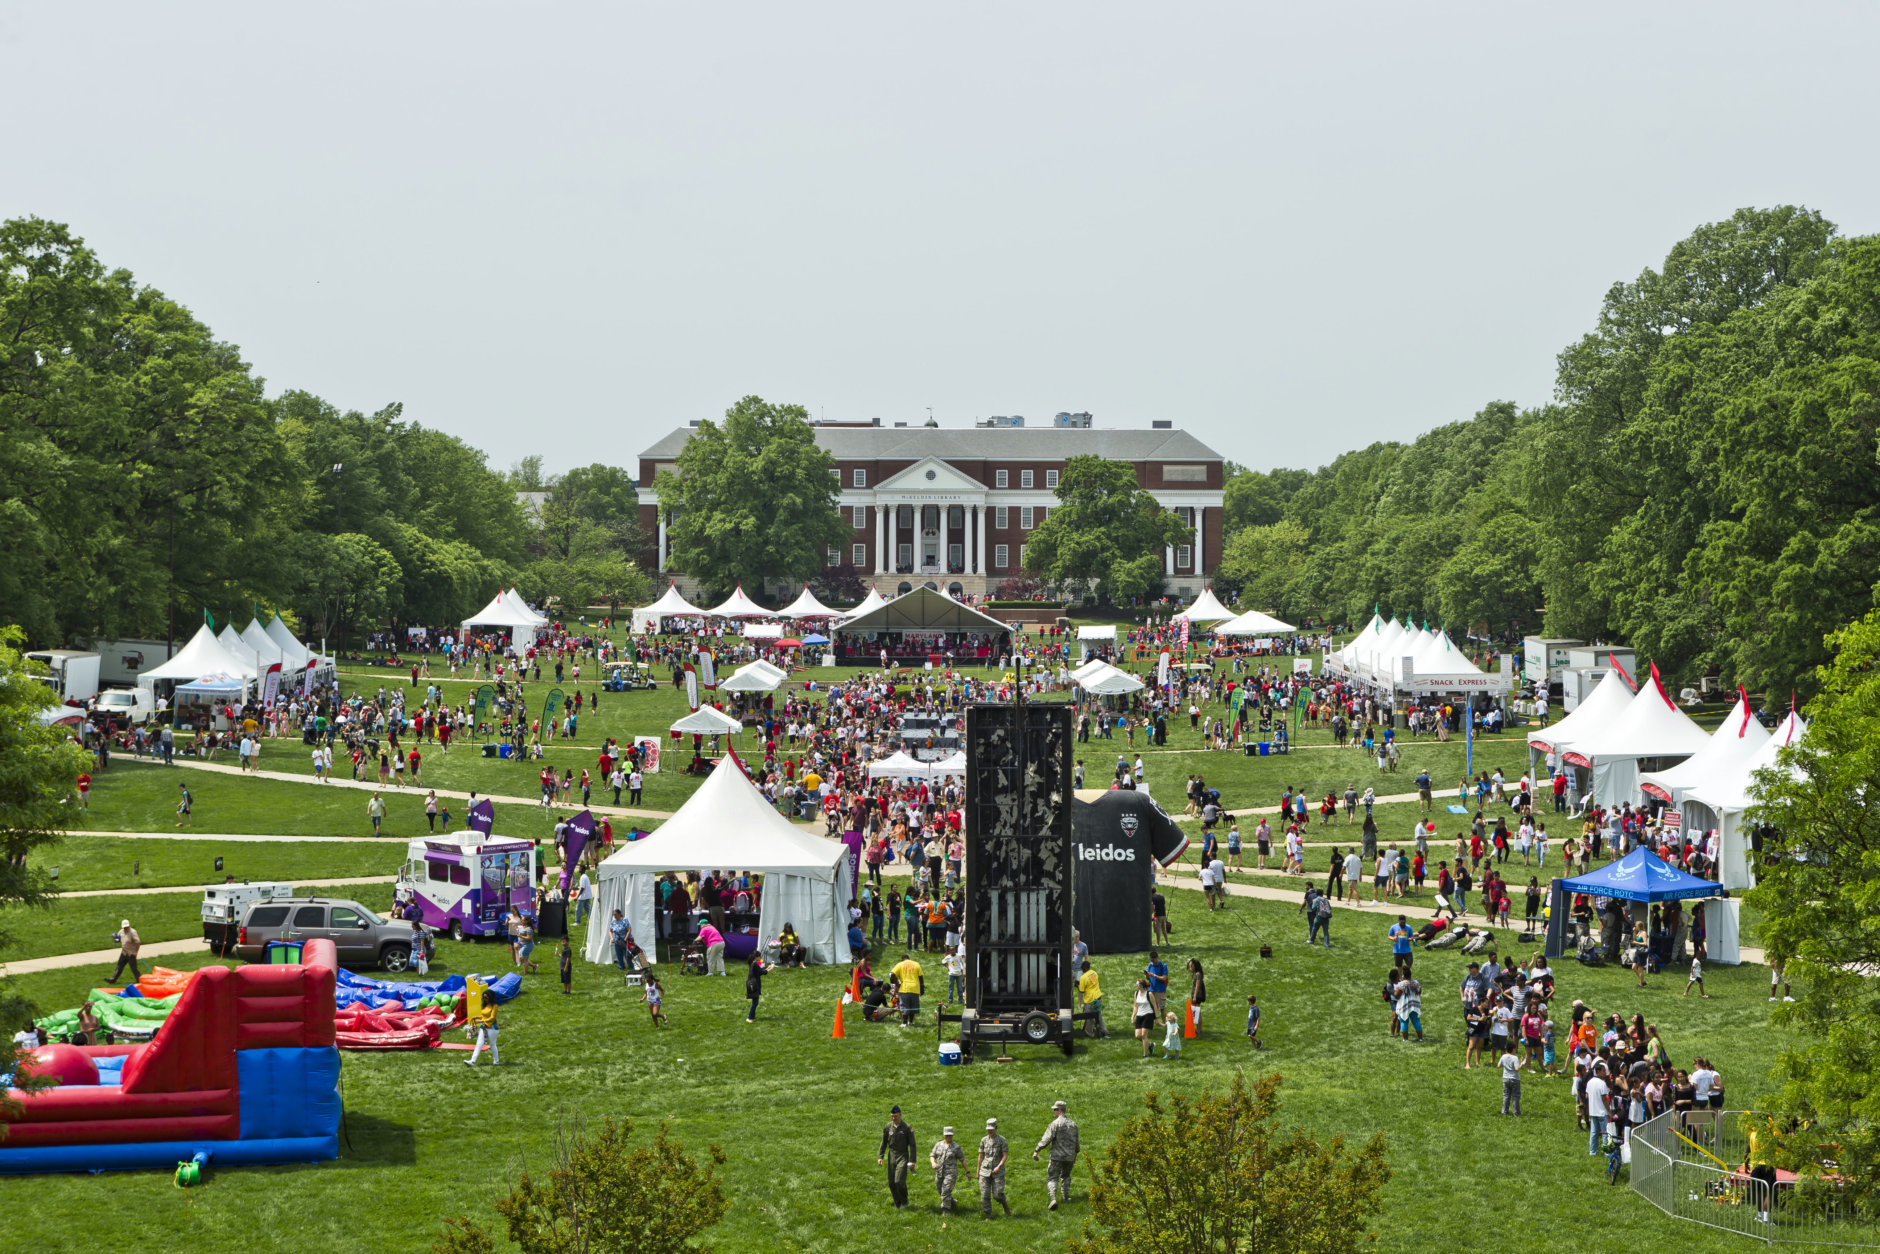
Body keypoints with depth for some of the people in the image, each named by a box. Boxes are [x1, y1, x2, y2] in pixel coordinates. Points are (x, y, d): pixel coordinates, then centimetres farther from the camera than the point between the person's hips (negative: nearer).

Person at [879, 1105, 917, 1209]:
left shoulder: (907, 1127, -6)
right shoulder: (888, 1127, 4)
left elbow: (912, 1145, -4)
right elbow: (884, 1143, 13)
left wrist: (912, 1160, -10)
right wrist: (880, 1156, 2)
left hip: (903, 1157, -4)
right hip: (891, 1156, 4)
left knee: (899, 1181, -14)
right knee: (891, 1183, 3)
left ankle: (904, 1202, 7)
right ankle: (897, 1203, 18)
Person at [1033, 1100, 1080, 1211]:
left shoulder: (1055, 1124, -11)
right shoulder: (1073, 1124, 10)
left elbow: (1046, 1139, -16)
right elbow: (1076, 1142, 19)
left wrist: (1036, 1151, -11)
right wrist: (1075, 1155, 31)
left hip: (1057, 1156, -5)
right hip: (1069, 1156, 5)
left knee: (1052, 1178, -4)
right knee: (1065, 1176, 24)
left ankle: (1053, 1199, -21)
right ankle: (1066, 1197, 24)